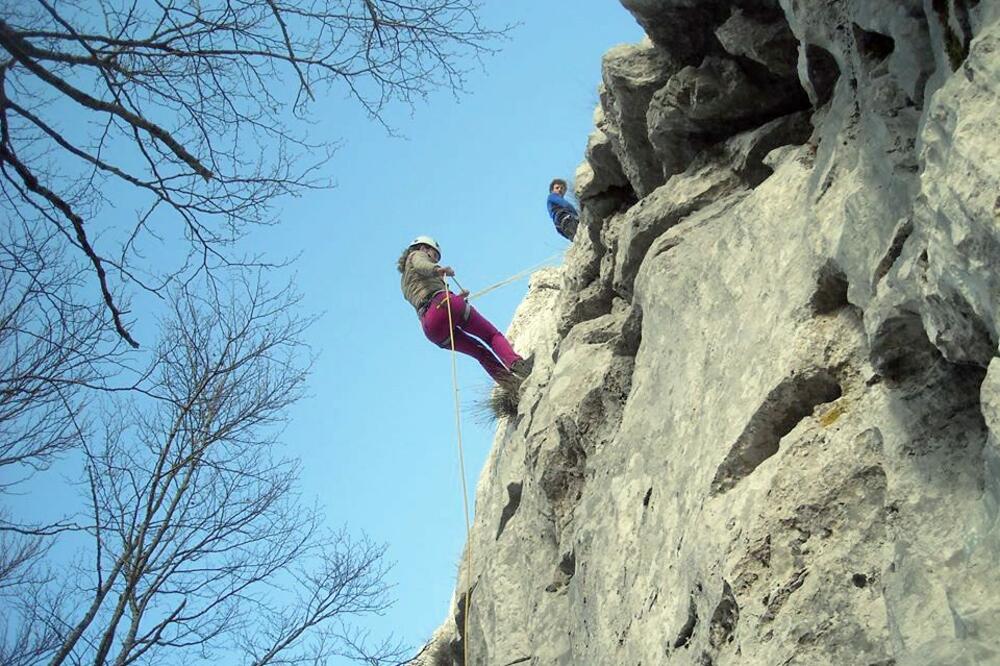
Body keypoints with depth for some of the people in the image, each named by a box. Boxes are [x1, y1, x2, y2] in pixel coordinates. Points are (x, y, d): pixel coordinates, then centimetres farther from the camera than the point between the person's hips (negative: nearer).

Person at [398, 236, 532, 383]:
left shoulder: (404, 282, 36)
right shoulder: (416, 255, 17)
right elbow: (421, 266, -8)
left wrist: (456, 297, 53)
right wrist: (437, 270, -30)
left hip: (430, 328, 6)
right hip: (443, 303, -6)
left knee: (480, 351, 15)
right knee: (493, 335, 1)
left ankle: (506, 379, -8)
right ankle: (515, 362, -28)